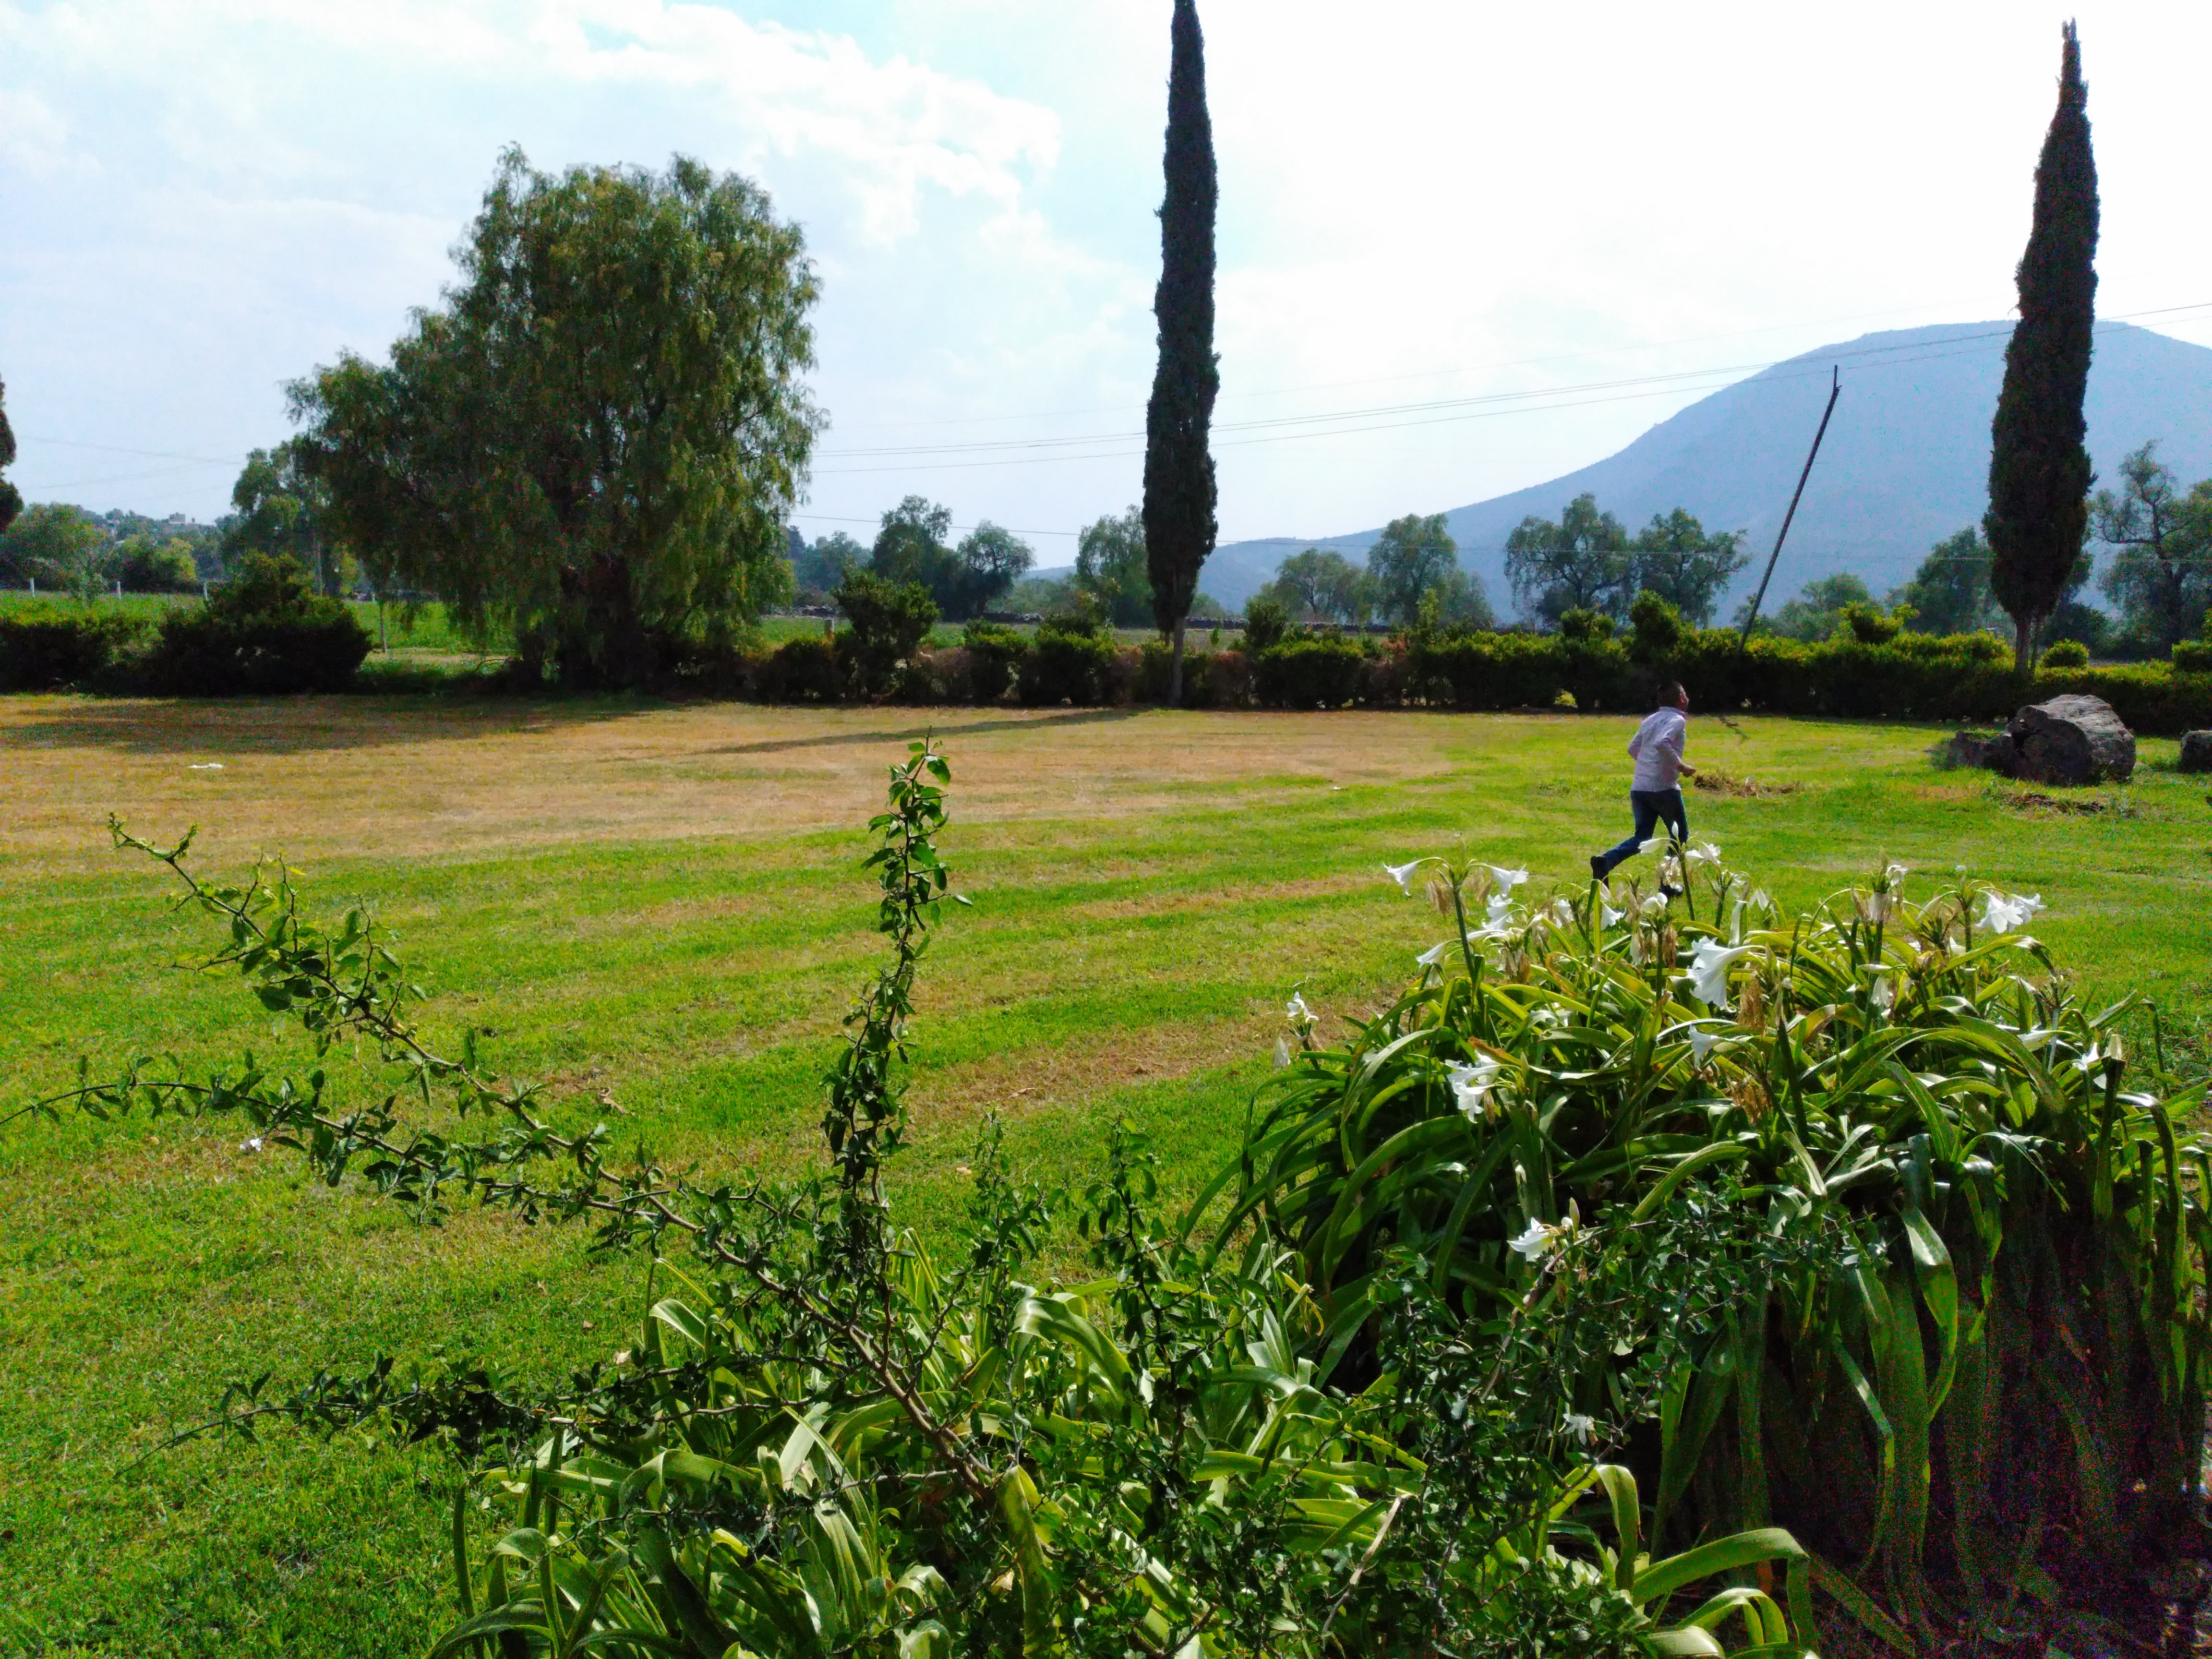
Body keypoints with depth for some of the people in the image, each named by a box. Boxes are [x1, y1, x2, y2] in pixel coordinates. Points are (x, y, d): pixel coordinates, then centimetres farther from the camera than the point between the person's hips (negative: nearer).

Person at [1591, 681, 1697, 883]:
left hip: (1638, 788, 7)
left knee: (1642, 838, 10)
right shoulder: (1677, 720, -8)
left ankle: (1605, 861, -14)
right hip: (1663, 789, -7)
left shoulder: (1651, 719, 15)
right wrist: (1681, 766, -18)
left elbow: (1633, 748, 21)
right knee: (1680, 836, 12)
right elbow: (1661, 743, -26)